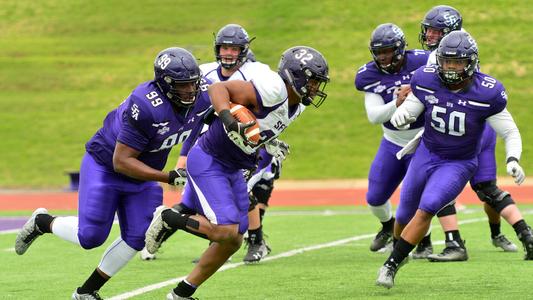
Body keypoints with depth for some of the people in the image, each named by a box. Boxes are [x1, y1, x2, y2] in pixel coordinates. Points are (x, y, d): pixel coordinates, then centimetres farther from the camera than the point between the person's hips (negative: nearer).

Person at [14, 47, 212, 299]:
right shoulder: (146, 107, -37)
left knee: (136, 238, -1)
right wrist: (168, 178, -33)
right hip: (105, 167, -7)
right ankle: (42, 222, 23)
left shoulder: (201, 100, -15)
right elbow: (121, 162, -32)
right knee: (90, 237, -8)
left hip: (141, 174, 7)